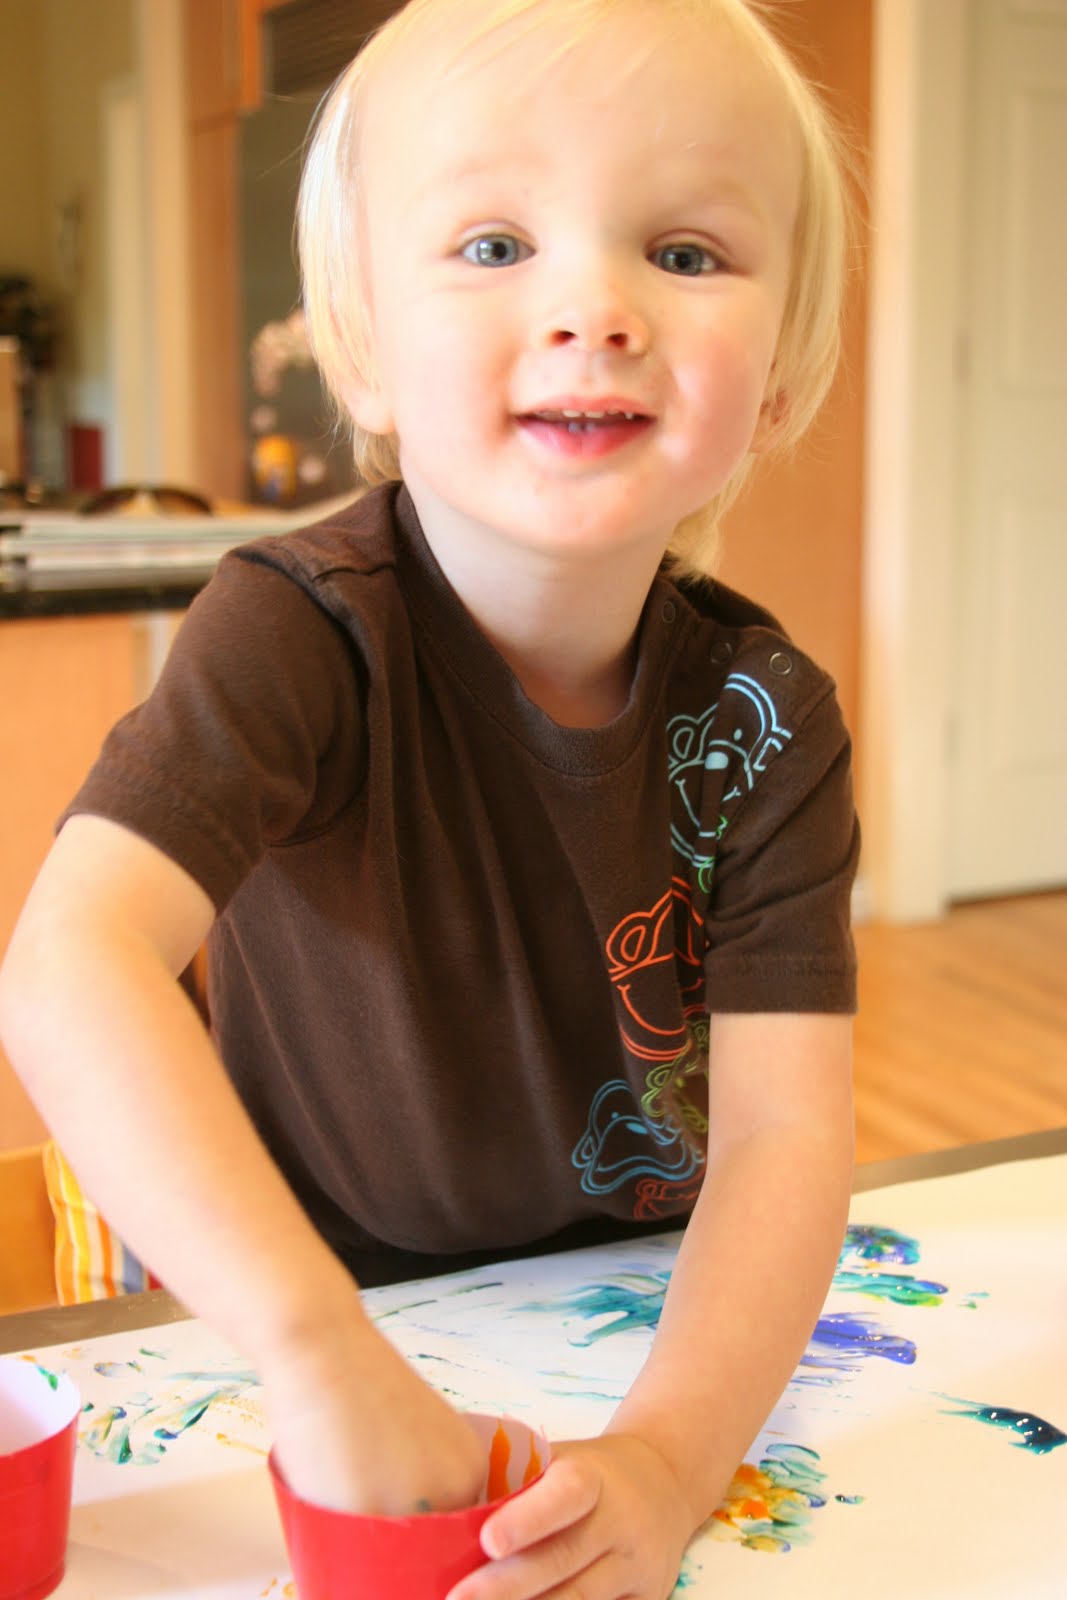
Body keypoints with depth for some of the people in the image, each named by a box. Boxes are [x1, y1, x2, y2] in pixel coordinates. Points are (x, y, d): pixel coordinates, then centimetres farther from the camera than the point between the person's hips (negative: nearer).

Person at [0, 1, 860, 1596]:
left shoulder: (767, 722, -12)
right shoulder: (303, 631, -22)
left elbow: (787, 1125, -17)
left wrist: (671, 1454, -34)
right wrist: (326, 1356, -44)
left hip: (633, 1325, 4)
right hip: (296, 1337, -3)